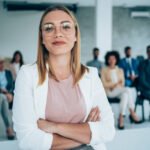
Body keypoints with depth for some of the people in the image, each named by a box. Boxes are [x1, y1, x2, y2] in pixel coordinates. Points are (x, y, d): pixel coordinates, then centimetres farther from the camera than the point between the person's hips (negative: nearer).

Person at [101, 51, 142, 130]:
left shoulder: (120, 70, 18)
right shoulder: (104, 70, 6)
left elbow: (122, 83, 11)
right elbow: (104, 84, -3)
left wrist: (116, 86, -10)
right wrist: (116, 83, -10)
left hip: (120, 91, 4)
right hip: (109, 92, -4)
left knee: (125, 93, -35)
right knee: (128, 90, -31)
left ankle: (121, 117, -37)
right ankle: (132, 114, -31)